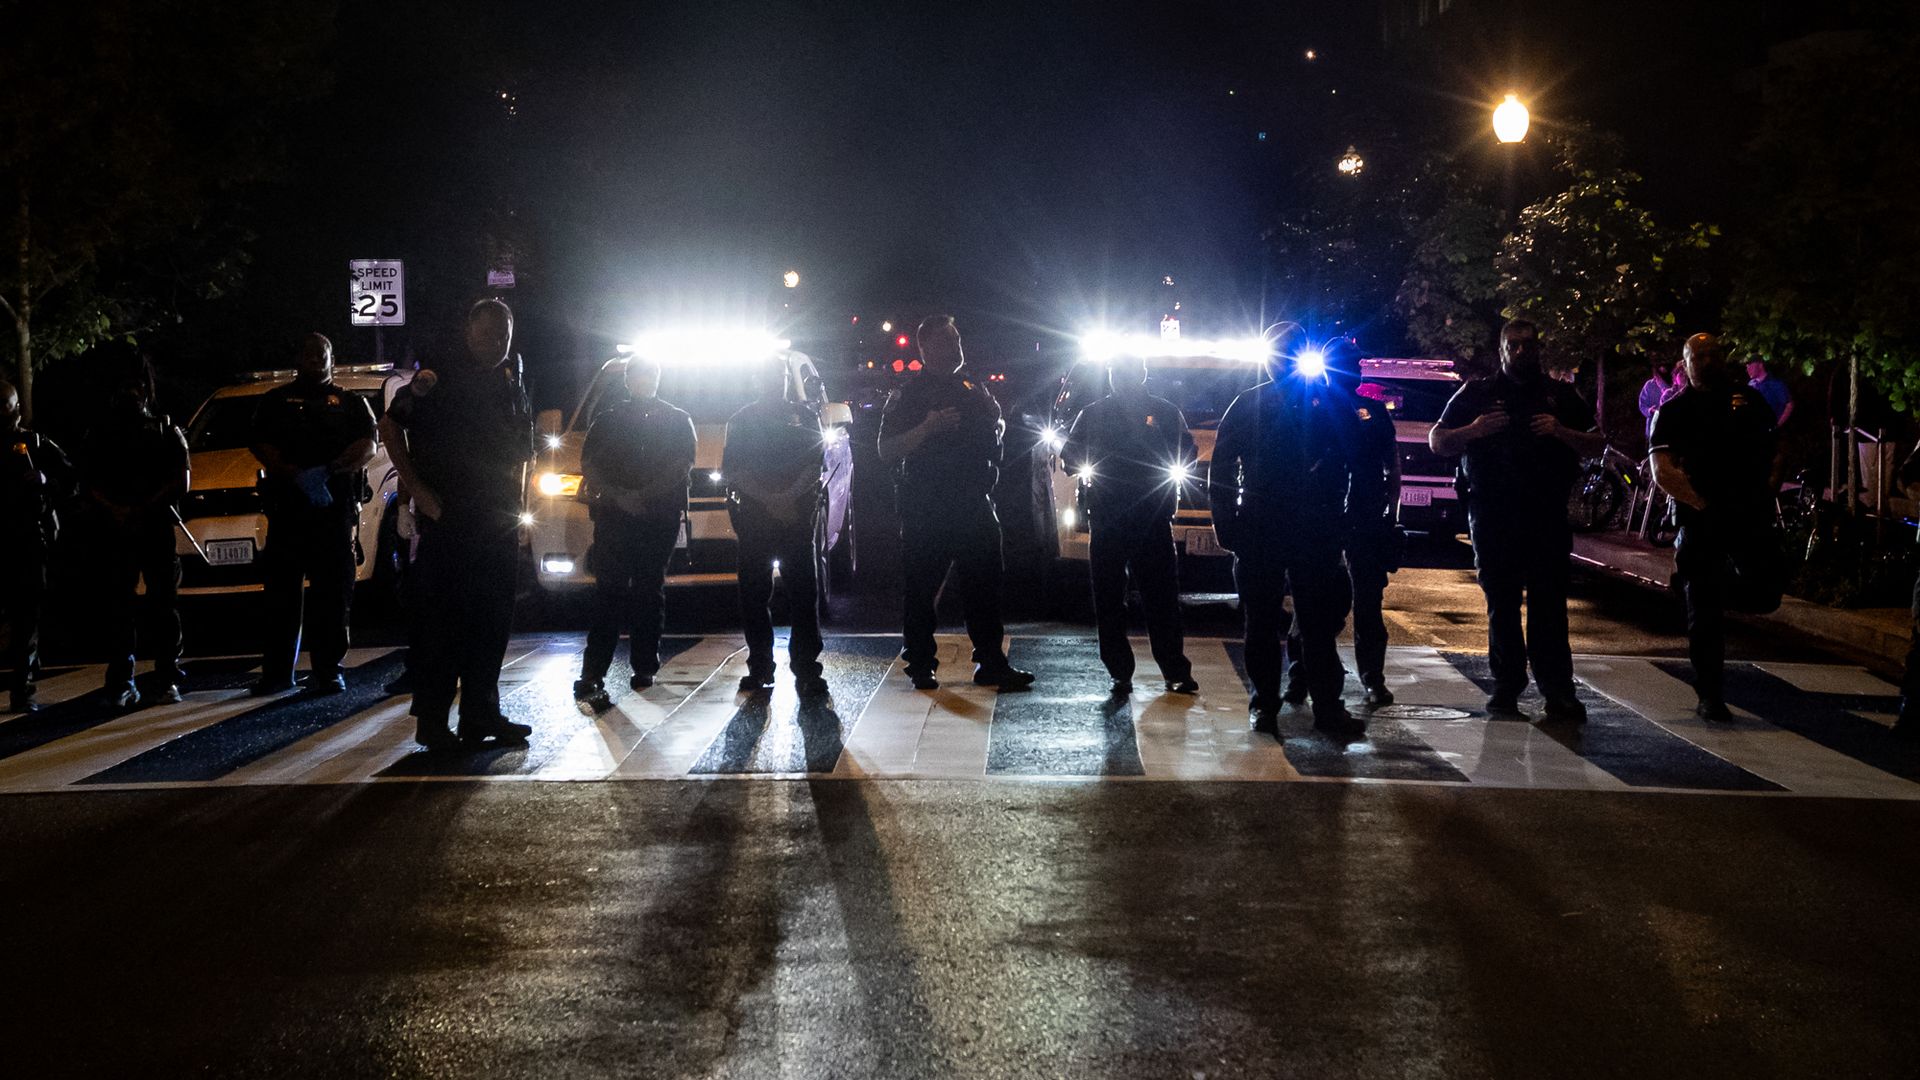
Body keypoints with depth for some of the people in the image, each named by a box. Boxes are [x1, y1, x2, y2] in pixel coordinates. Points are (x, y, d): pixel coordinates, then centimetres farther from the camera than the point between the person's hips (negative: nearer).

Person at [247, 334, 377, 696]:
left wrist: (332, 471, -16)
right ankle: (277, 672, 3)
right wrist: (297, 475, -15)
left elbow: (368, 447, 3)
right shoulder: (276, 401, 17)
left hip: (337, 506, 0)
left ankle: (327, 671, 0)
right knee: (281, 591, -2)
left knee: (333, 591, -3)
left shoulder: (351, 402, 18)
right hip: (287, 506, 0)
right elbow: (262, 447, 3)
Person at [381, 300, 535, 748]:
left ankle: (481, 716, 16)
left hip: (498, 524, 6)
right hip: (447, 522, -6)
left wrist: (515, 500, 12)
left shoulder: (513, 392, 15)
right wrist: (417, 488, -12)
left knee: (492, 624, 9)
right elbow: (390, 425, -6)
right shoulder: (439, 380, -5)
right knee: (439, 622, -4)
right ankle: (431, 720, 1)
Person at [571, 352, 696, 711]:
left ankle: (644, 667, 11)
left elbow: (681, 466, 0)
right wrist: (618, 495, -11)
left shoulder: (677, 420, 13)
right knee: (609, 592, -11)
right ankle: (591, 677, -19)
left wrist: (643, 495, -13)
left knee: (649, 591, 4)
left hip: (660, 516, 1)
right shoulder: (608, 418, 14)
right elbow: (588, 465, 6)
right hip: (613, 516, -1)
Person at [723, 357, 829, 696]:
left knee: (804, 591, -6)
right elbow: (734, 470, 3)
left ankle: (806, 670, -7)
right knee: (754, 592, 1)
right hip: (753, 513, 1)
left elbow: (815, 464, 3)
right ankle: (759, 667, 9)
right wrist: (769, 499, -9)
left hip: (798, 512, -1)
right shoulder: (742, 420, 13)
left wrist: (790, 496, -12)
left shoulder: (805, 416, 12)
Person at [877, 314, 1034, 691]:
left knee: (985, 586, 3)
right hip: (925, 510, -4)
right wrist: (927, 428, -21)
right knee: (922, 589, -1)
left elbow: (996, 432, 28)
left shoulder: (973, 388, 15)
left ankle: (992, 663, 8)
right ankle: (921, 666, 8)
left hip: (974, 504, 4)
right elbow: (886, 451, -8)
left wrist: (995, 423, 5)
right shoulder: (907, 395, 0)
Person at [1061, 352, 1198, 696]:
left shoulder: (1166, 412, 8)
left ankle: (1176, 671, 5)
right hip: (1106, 521, 1)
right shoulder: (1093, 414, 10)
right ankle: (1120, 673, 10)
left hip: (1154, 521, -1)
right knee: (1109, 601, 3)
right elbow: (1070, 458, 11)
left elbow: (1187, 455, 11)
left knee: (1162, 598, -1)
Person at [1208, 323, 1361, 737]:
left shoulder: (1328, 401, 5)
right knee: (1262, 621, 5)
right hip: (1258, 528, 1)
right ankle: (1264, 703, 11)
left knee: (1320, 620, 1)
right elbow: (1221, 465, 7)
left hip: (1314, 528, -1)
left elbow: (1345, 459, 4)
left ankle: (1328, 704, 4)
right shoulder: (1249, 404, 7)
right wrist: (1226, 518, -2)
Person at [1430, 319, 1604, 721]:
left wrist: (1562, 432, -7)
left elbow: (1597, 445, 13)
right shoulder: (1477, 394, 13)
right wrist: (1473, 430, -9)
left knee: (1550, 603, -5)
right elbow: (1437, 441, 11)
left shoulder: (1560, 395, 15)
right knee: (1501, 603, 3)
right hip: (1492, 516, 0)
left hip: (1547, 514, 0)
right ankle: (1506, 687, 9)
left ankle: (1557, 691, -5)